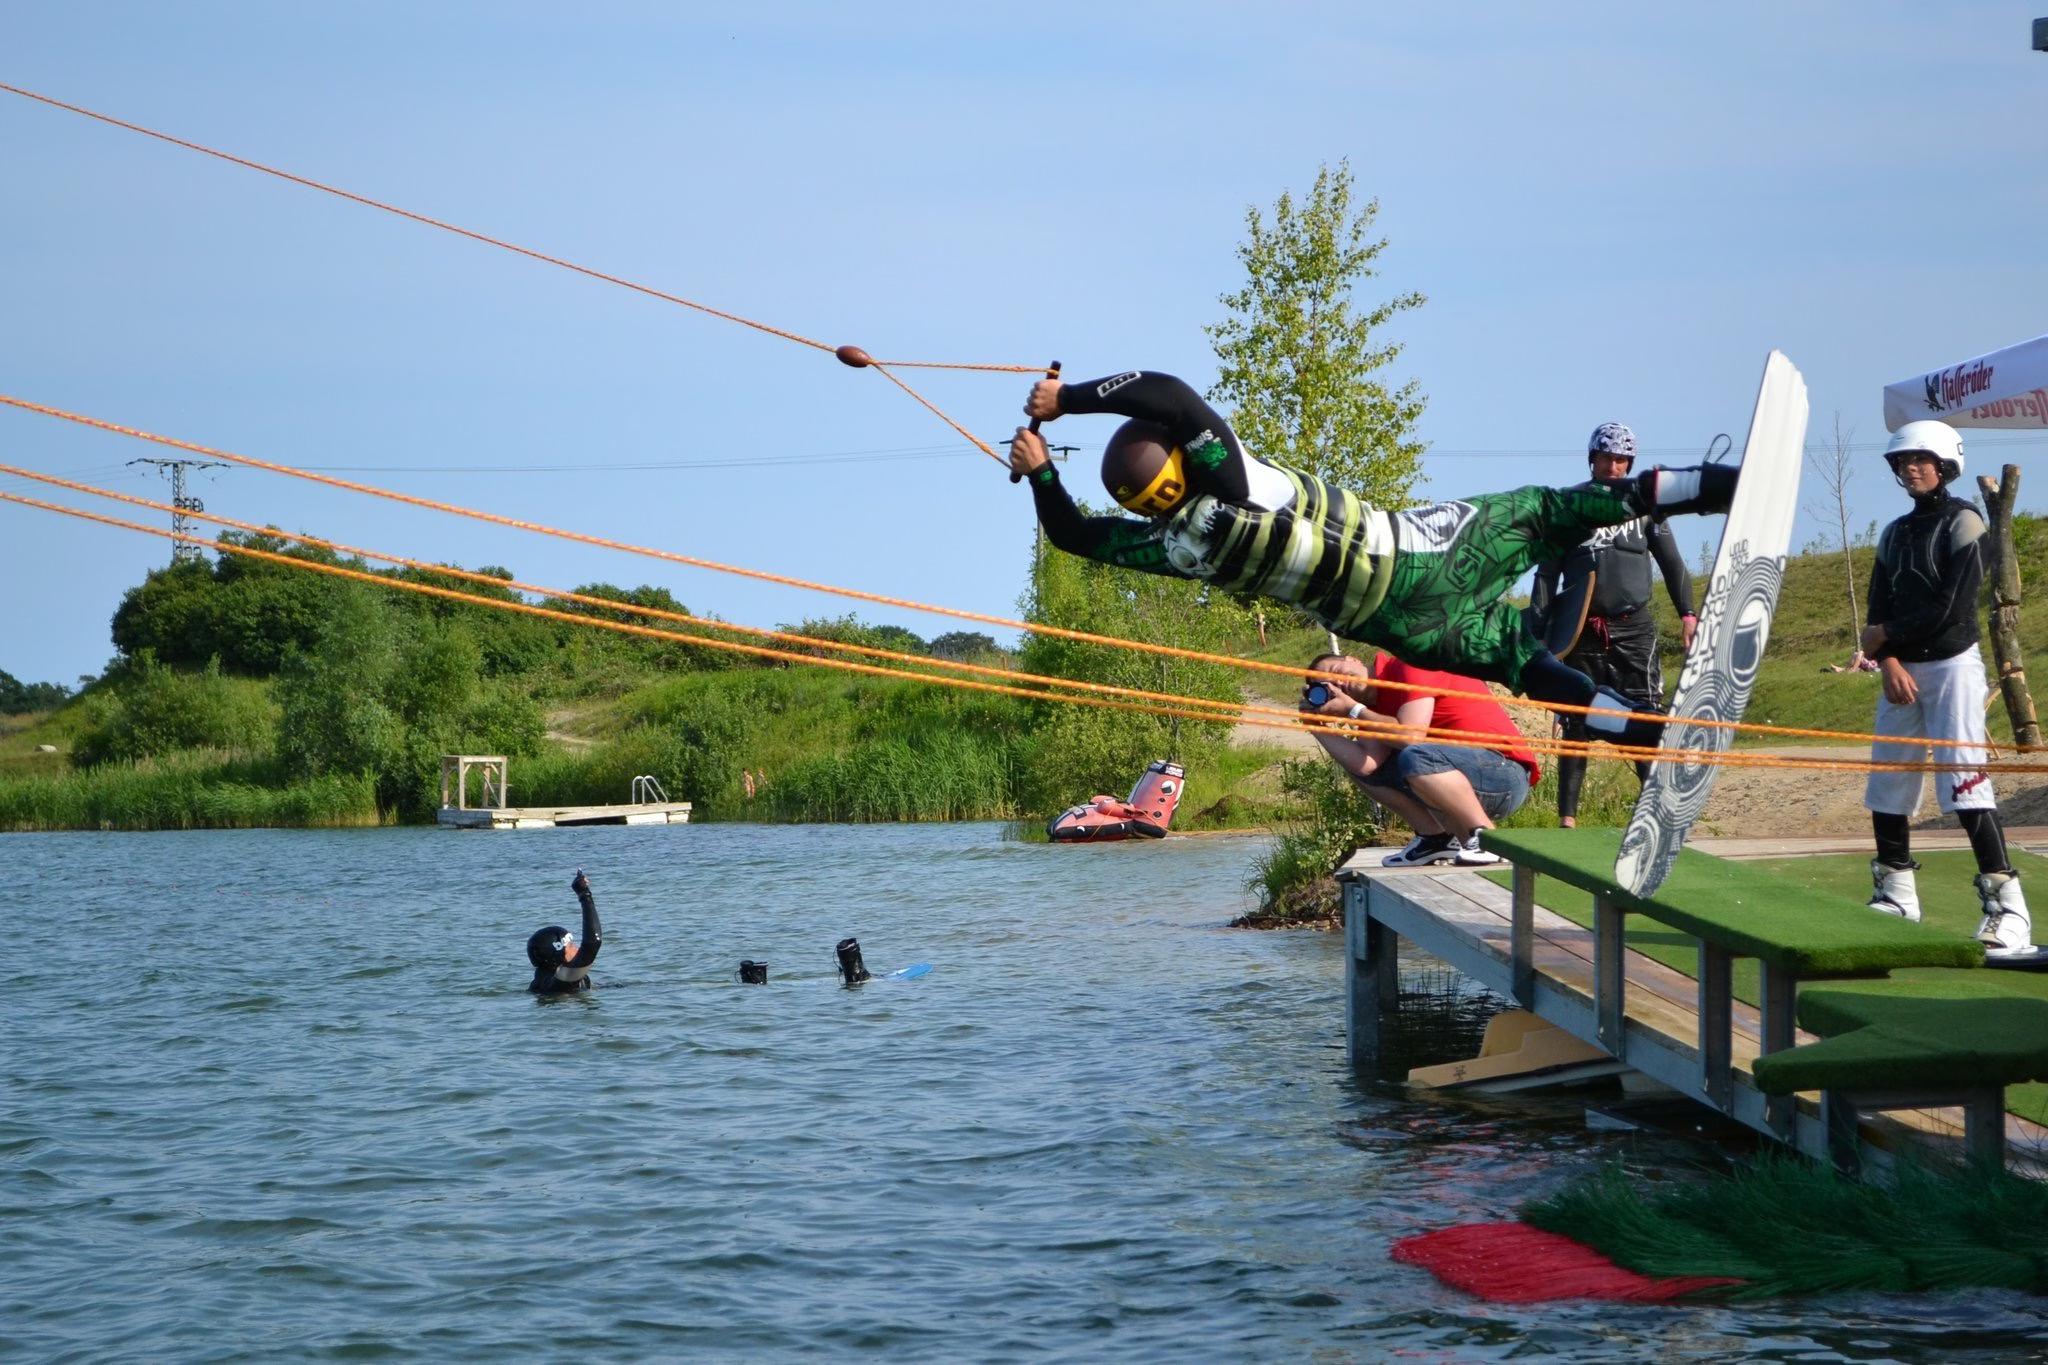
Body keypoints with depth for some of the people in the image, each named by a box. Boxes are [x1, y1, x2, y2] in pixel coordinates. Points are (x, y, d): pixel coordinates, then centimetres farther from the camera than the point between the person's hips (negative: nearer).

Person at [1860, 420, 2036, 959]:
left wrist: (1888, 637, -6)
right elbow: (1879, 609, 9)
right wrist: (1889, 661, -9)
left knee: (1964, 781, -17)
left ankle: (2006, 904, -20)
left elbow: (1950, 608, -14)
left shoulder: (1962, 522, -6)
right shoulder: (1895, 534, 15)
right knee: (1887, 781, 7)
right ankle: (1895, 895, 19)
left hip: (1951, 665, -7)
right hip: (1902, 669, 7)